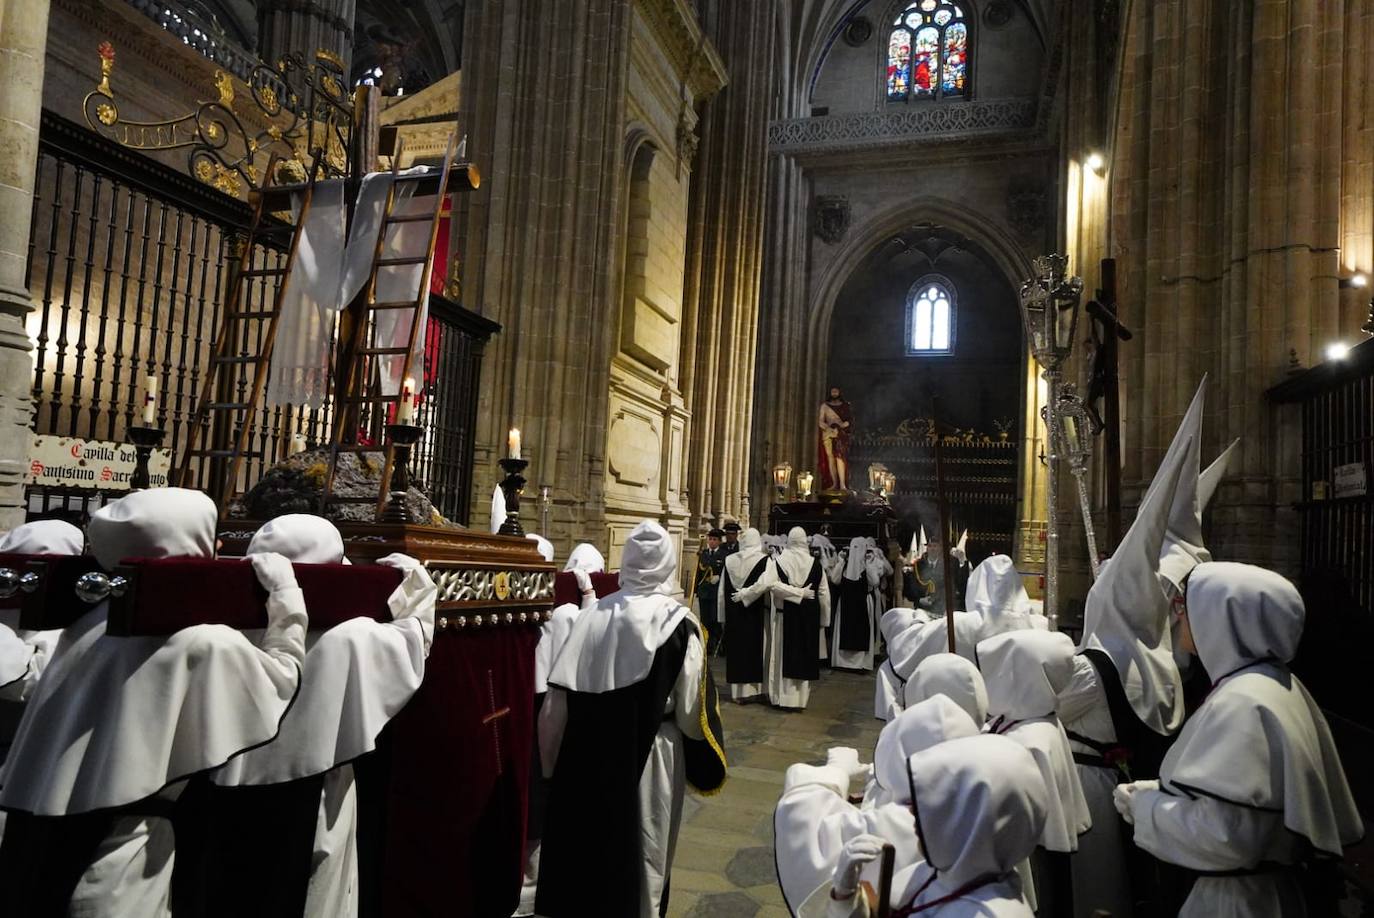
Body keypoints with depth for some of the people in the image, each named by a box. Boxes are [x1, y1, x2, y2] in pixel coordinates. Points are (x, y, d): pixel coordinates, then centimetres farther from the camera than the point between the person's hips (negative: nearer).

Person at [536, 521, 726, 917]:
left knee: (587, 845, 20)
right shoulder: (678, 622, -14)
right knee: (643, 854, 16)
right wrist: (705, 755, 12)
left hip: (588, 753, 3)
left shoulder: (594, 614, -8)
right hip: (649, 756, -2)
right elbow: (691, 711, -10)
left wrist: (553, 760, 9)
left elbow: (558, 699, -5)